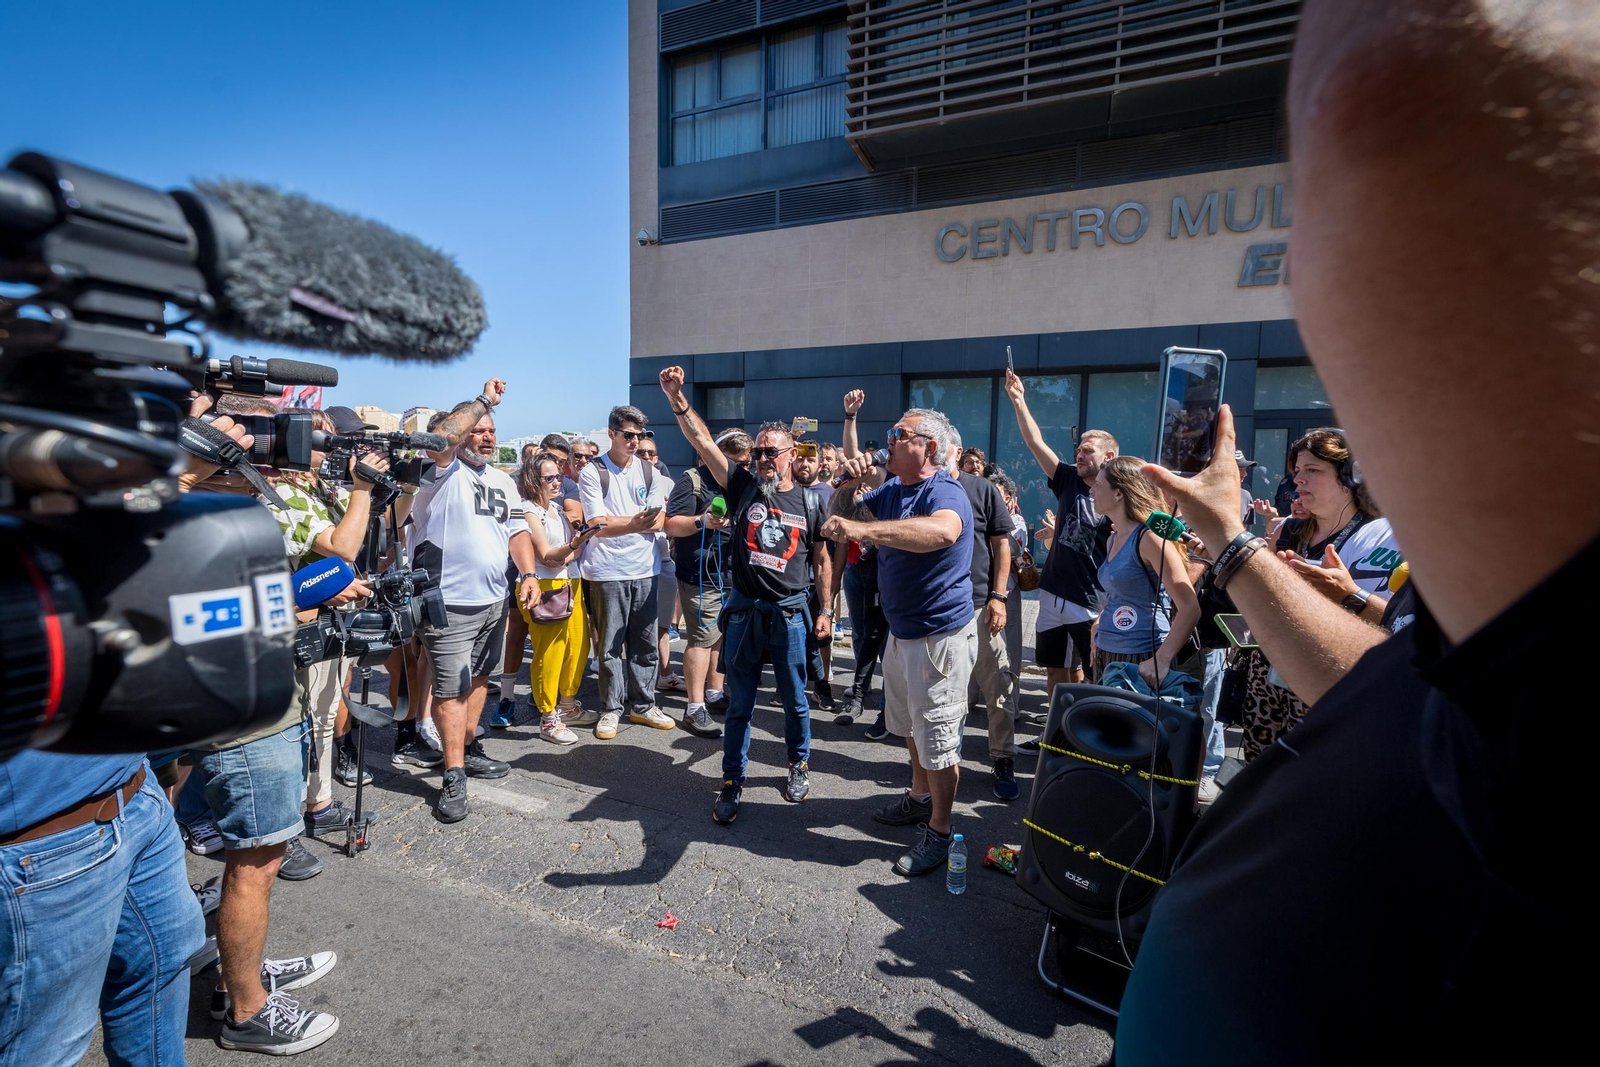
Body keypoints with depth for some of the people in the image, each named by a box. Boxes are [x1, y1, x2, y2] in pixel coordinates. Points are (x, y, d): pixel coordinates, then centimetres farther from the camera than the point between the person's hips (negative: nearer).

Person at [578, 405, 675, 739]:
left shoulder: (650, 472, 8)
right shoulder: (592, 473, -2)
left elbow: (658, 522, 1)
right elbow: (599, 526, -11)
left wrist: (616, 521, -11)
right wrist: (636, 523, -22)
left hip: (644, 570, 4)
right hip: (607, 572, -3)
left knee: (645, 643, 10)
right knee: (611, 646, 4)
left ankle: (643, 705, 23)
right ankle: (611, 709, 17)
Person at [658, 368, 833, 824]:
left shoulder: (810, 501, 2)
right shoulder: (743, 486, 1)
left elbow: (822, 559, 8)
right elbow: (702, 440, -9)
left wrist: (826, 609, 5)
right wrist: (678, 400, -21)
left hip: (789, 612, 0)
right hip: (743, 609, 0)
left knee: (794, 699, 14)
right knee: (739, 703, 9)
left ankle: (799, 764, 38)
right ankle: (732, 783, 24)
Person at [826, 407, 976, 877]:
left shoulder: (944, 492, -23)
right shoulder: (892, 489, 4)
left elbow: (943, 531, -46)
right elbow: (844, 516, 12)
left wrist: (864, 529, -52)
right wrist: (849, 486, -10)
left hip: (940, 635, -9)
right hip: (901, 630, 9)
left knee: (937, 737, 4)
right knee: (910, 726, 25)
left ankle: (939, 831, 22)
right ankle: (920, 797, 46)